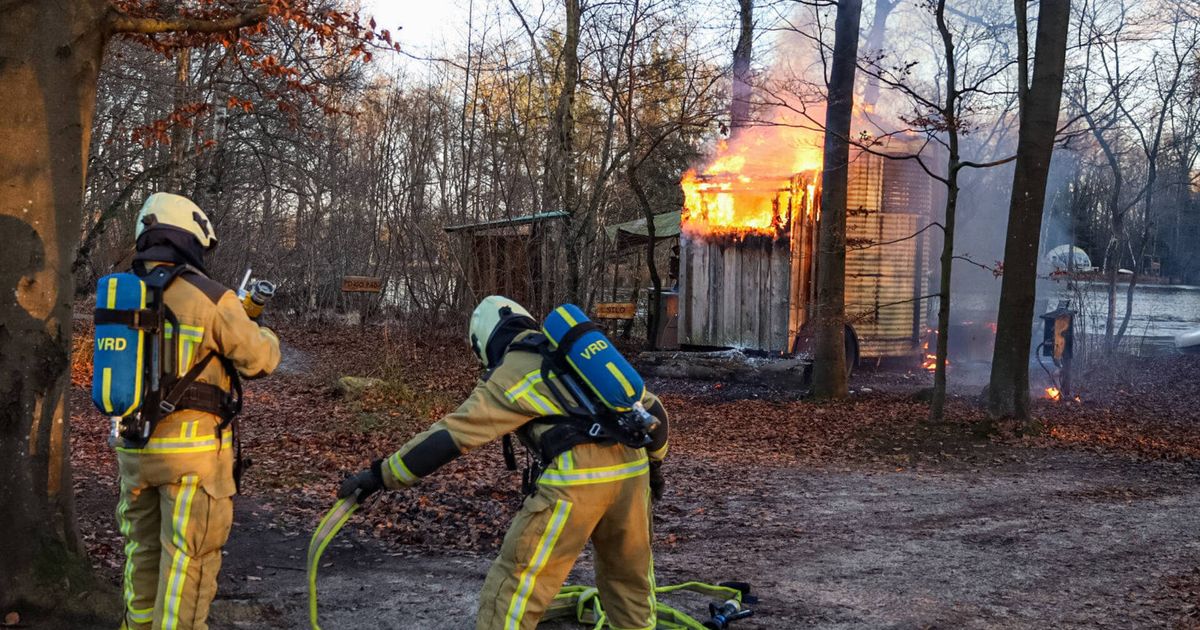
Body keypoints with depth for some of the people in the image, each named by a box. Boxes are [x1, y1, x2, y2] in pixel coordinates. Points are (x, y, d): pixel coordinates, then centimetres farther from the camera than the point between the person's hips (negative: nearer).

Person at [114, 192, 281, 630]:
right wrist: (264, 333, 18)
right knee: (189, 560, 2)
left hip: (134, 446, 6)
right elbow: (260, 360, -4)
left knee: (143, 552, 19)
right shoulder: (212, 299, -13)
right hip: (193, 449, -6)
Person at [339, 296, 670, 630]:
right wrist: (653, 461, 41)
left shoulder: (508, 376, 7)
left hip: (577, 478, -6)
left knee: (515, 584, 3)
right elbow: (650, 407, 27)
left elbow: (451, 434, -1)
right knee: (629, 576, 26)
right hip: (631, 468, 6)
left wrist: (381, 474, 4)